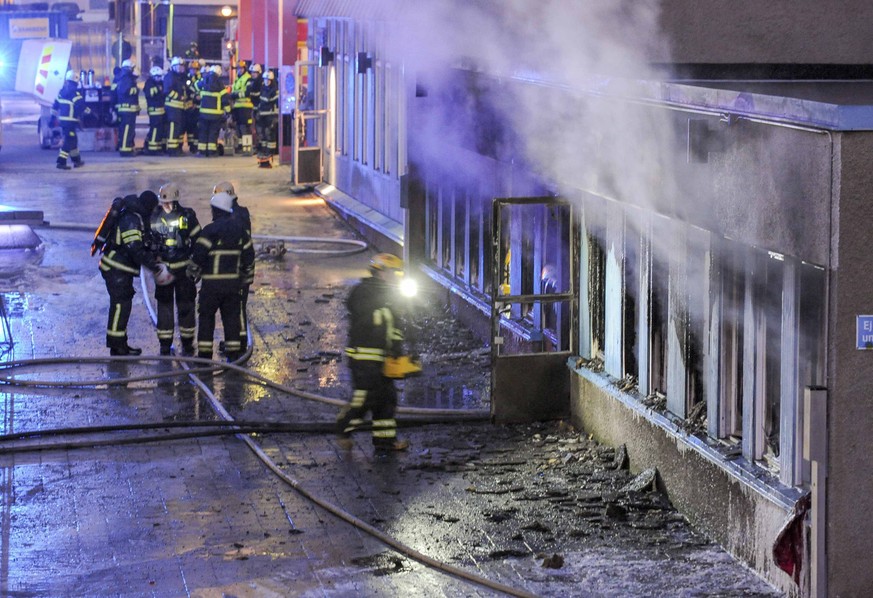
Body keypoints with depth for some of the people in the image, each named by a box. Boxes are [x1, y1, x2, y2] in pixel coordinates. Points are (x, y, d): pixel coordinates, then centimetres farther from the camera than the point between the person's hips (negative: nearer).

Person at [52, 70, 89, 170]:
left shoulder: (62, 91, 13)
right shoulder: (74, 92, -15)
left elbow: (55, 105, 19)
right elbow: (81, 105, -18)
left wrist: (55, 115, 28)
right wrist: (88, 111, 0)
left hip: (62, 119, 9)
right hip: (71, 121, -9)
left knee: (73, 139, 19)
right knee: (68, 142, -8)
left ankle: (76, 160, 27)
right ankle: (61, 162, -13)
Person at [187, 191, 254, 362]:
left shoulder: (211, 230, -12)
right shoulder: (239, 229, 7)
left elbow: (198, 254, -14)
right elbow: (249, 254, 14)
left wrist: (193, 272, 1)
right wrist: (247, 273, 26)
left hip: (212, 282, -5)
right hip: (233, 281, 5)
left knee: (206, 316, 4)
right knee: (231, 316, 10)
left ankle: (204, 354, 3)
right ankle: (233, 353, 8)